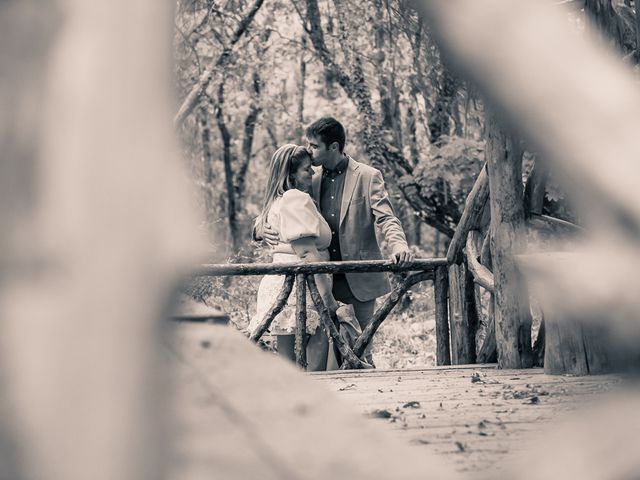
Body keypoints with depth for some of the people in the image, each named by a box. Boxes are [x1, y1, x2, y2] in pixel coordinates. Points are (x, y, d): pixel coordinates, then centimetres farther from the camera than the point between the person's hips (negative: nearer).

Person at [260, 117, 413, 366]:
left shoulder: (368, 176, -4)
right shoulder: (312, 179, 7)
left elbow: (386, 218, -9)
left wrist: (399, 245, -31)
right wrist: (264, 228, -11)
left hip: (360, 277, -3)